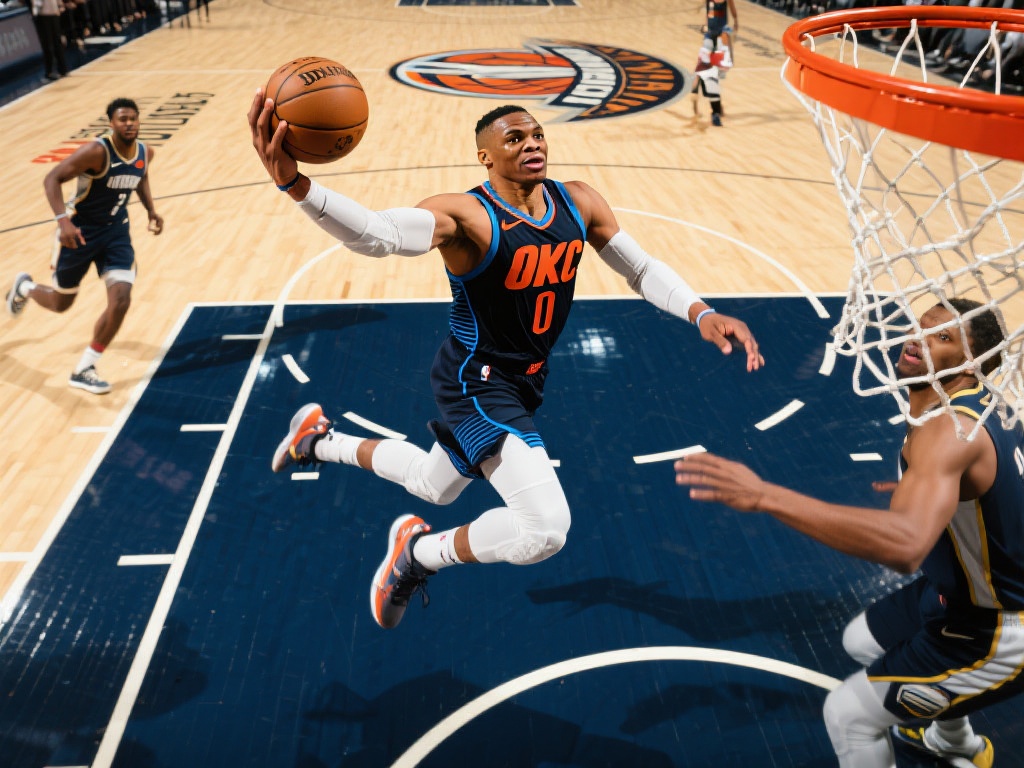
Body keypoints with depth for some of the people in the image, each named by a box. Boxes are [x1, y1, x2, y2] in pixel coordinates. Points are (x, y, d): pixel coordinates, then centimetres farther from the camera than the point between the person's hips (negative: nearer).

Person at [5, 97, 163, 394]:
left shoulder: (145, 153, -3)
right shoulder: (96, 152, -24)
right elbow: (52, 179, -24)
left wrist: (151, 210, 8)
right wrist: (63, 220, -36)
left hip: (116, 231, 5)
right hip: (80, 230, -5)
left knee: (121, 300, -12)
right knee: (61, 303, 11)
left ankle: (83, 370, 4)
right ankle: (24, 287, 50)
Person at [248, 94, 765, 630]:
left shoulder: (578, 203, -3)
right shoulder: (465, 215, -23)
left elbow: (642, 268, 6)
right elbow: (379, 233, -40)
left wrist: (701, 313, -10)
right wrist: (295, 185, -58)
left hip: (525, 380, 8)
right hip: (478, 383, -8)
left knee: (434, 488, 28)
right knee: (545, 527, -22)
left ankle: (320, 438, 50)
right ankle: (420, 553, 7)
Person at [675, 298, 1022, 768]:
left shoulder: (948, 430, -33)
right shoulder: (980, 406, -3)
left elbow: (906, 544, -53)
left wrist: (764, 495, -55)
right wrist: (923, 486, 27)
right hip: (973, 591, 9)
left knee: (847, 715, -1)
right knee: (862, 642, 28)